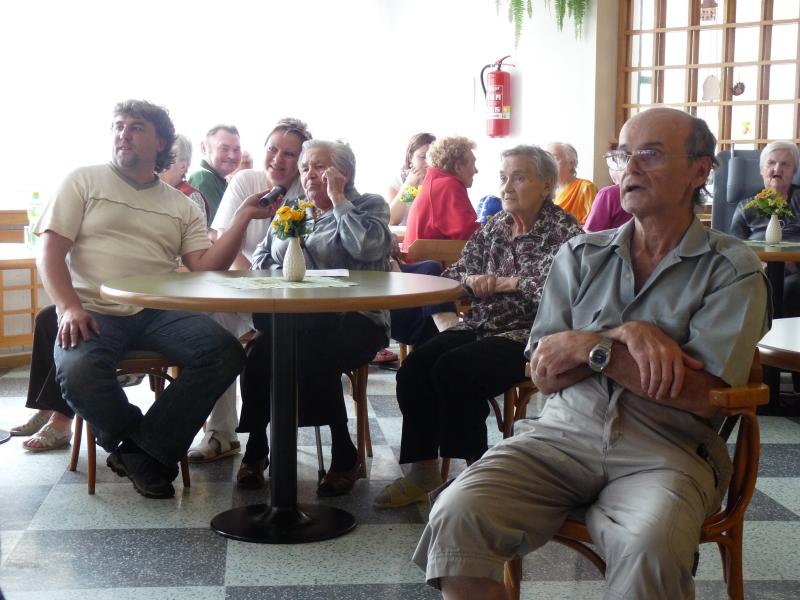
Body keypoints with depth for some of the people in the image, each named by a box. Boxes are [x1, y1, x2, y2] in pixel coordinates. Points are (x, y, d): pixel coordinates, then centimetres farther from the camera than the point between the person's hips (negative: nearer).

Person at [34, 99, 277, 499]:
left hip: (158, 313, 3)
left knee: (225, 353, -24)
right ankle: (152, 451, -6)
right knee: (78, 372, -35)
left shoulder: (182, 206, 17)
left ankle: (139, 452, -13)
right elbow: (50, 252, 1)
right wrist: (70, 308, -15)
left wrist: (243, 218, -4)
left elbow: (205, 268, 5)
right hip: (94, 312, -2)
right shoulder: (83, 181, 10)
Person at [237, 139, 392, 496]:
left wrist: (337, 198, -6)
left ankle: (344, 457, -20)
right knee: (260, 349, -28)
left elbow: (367, 246, -15)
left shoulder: (369, 206, 7)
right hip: (293, 318, 4)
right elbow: (261, 257, 19)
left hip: (352, 322, -4)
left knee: (311, 351, -35)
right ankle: (255, 449, -11)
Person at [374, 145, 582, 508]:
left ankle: (474, 469, -11)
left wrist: (499, 282, -9)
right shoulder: (493, 227, 16)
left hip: (527, 335, -6)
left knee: (452, 369, -28)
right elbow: (454, 273, 18)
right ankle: (422, 471, -6)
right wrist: (472, 280, -7)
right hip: (480, 326, 7)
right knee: (414, 367, -16)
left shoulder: (562, 232, -3)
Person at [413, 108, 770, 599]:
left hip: (663, 448, -2)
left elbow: (701, 394, -8)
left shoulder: (732, 269, 4)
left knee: (649, 549, -36)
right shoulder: (581, 255, 15)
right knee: (456, 516, -25)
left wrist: (588, 346, -5)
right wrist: (627, 335, -10)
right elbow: (544, 373, 6)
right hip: (564, 431, 3)